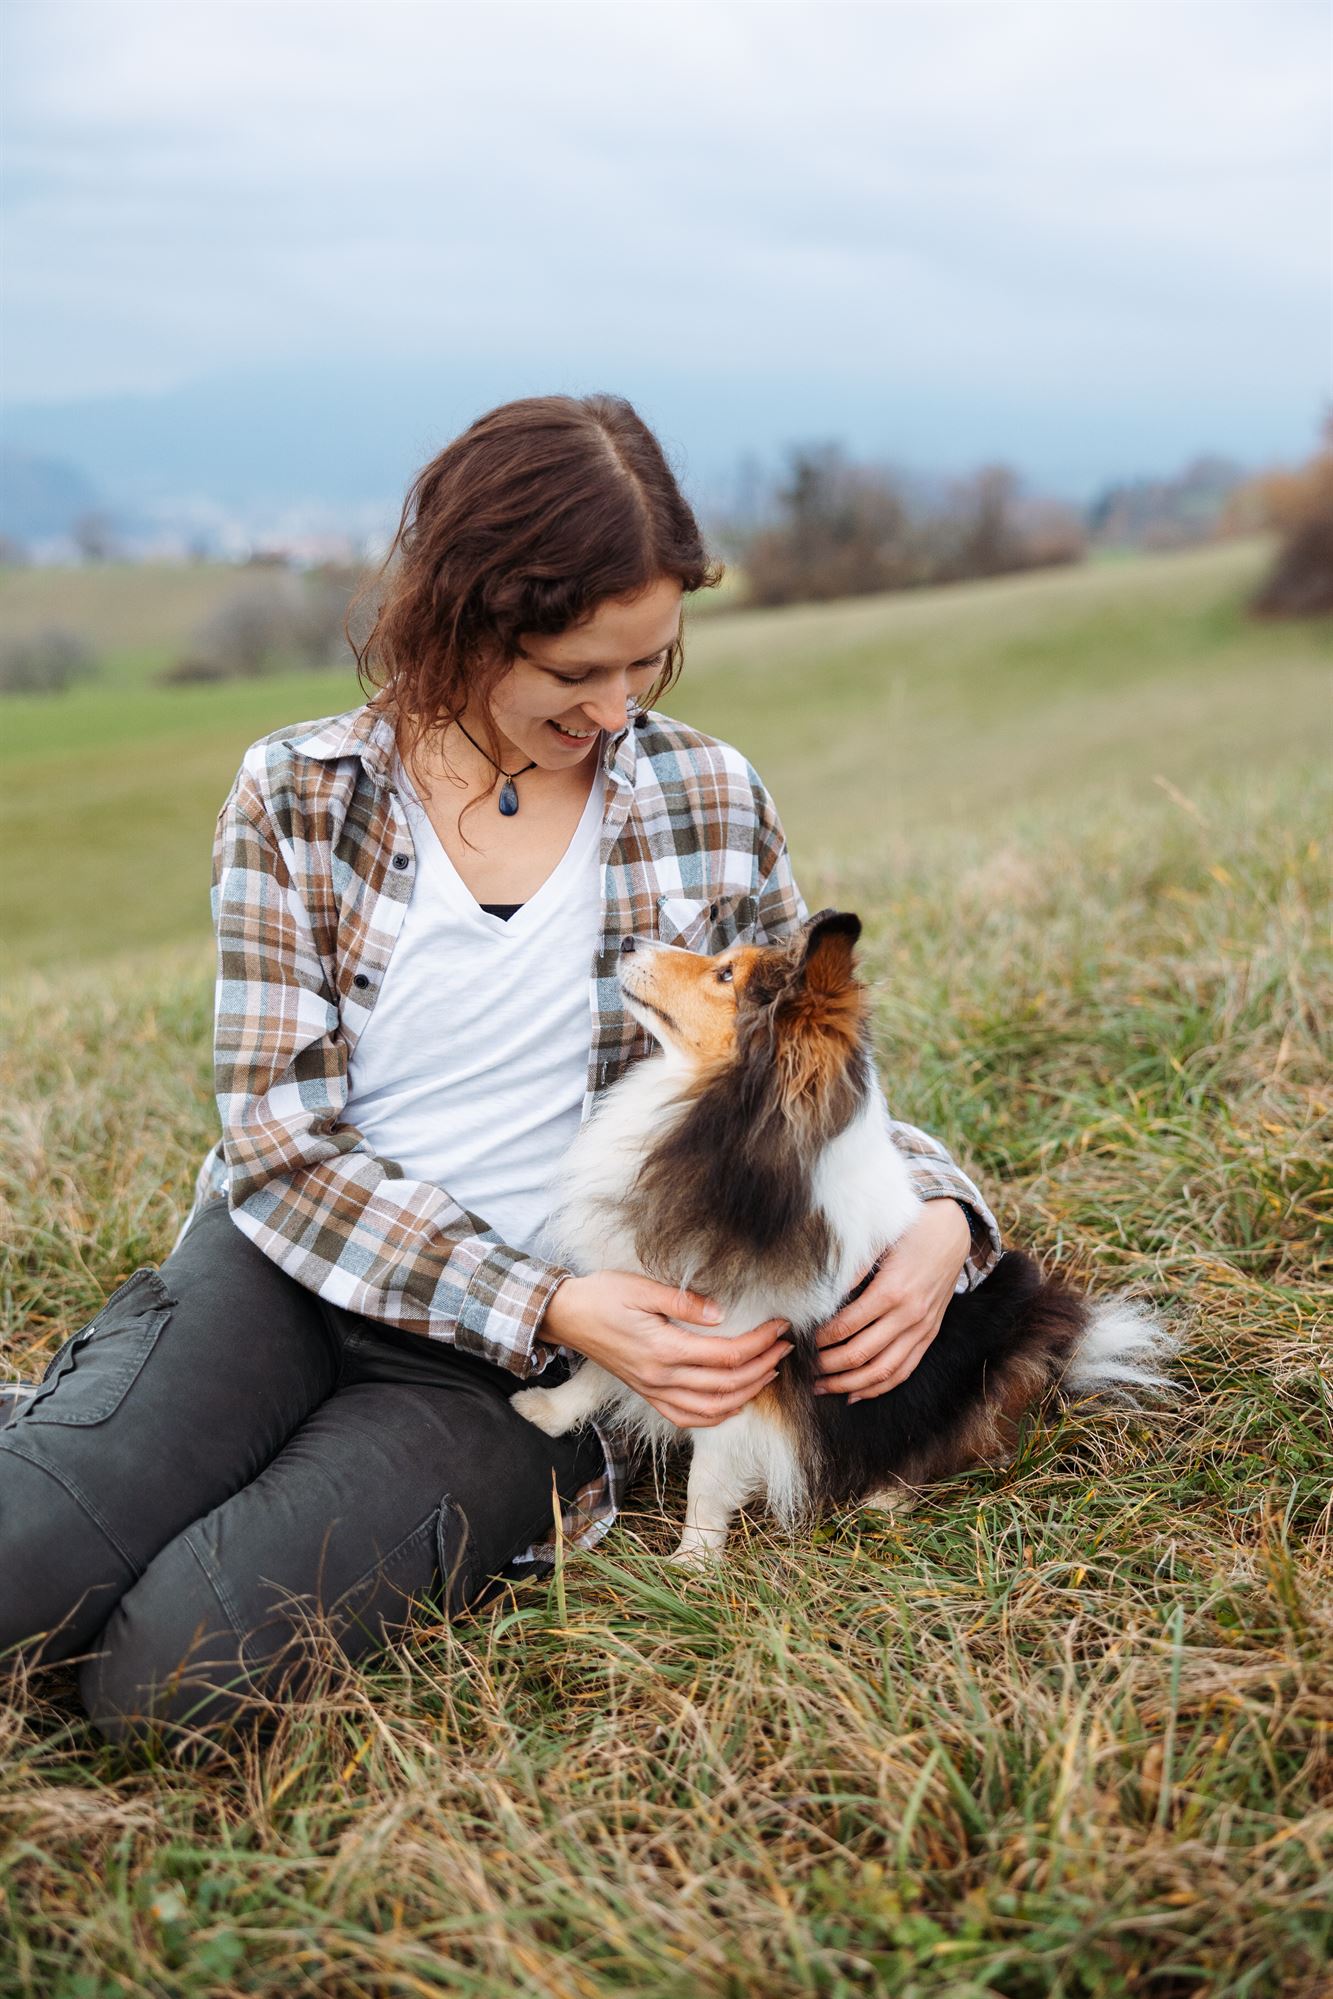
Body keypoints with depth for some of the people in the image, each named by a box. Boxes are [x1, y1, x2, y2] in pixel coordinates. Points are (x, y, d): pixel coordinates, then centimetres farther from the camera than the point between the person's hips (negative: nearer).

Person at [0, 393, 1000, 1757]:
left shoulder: (707, 801, 2)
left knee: (175, 1671, -24)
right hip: (283, 1266, 1)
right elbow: (280, 1144, -8)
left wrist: (941, 1214, -11)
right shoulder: (298, 797, -3)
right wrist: (547, 1305, -19)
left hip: (508, 1372, -1)